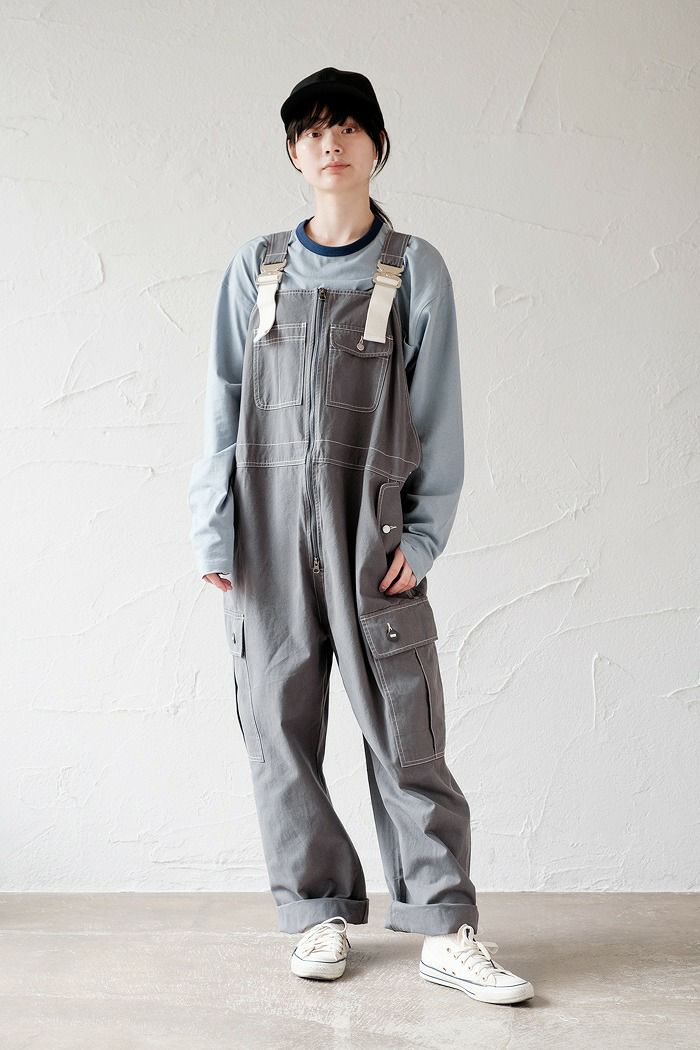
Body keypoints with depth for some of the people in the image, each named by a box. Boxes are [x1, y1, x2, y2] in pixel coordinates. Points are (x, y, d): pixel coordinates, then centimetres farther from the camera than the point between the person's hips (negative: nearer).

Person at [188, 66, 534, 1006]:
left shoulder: (415, 269, 5)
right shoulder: (255, 267, 10)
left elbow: (437, 413, 4)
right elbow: (223, 406, 8)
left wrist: (423, 535, -4)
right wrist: (215, 533, 2)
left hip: (370, 526, -2)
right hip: (268, 526, 2)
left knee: (405, 731, -2)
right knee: (282, 726, 5)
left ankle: (445, 929, 8)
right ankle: (321, 913, 19)